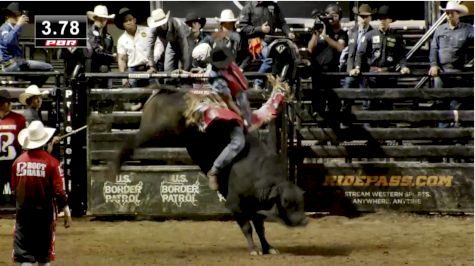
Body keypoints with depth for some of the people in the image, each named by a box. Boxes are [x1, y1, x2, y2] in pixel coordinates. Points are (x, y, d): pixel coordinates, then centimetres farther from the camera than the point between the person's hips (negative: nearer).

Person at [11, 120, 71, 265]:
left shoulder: (18, 161, -2)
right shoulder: (51, 162, -11)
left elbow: (14, 188, 8)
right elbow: (59, 191, -11)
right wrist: (67, 213, -2)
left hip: (23, 211, 1)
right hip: (45, 211, -1)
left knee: (24, 253, 1)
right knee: (44, 254, 14)